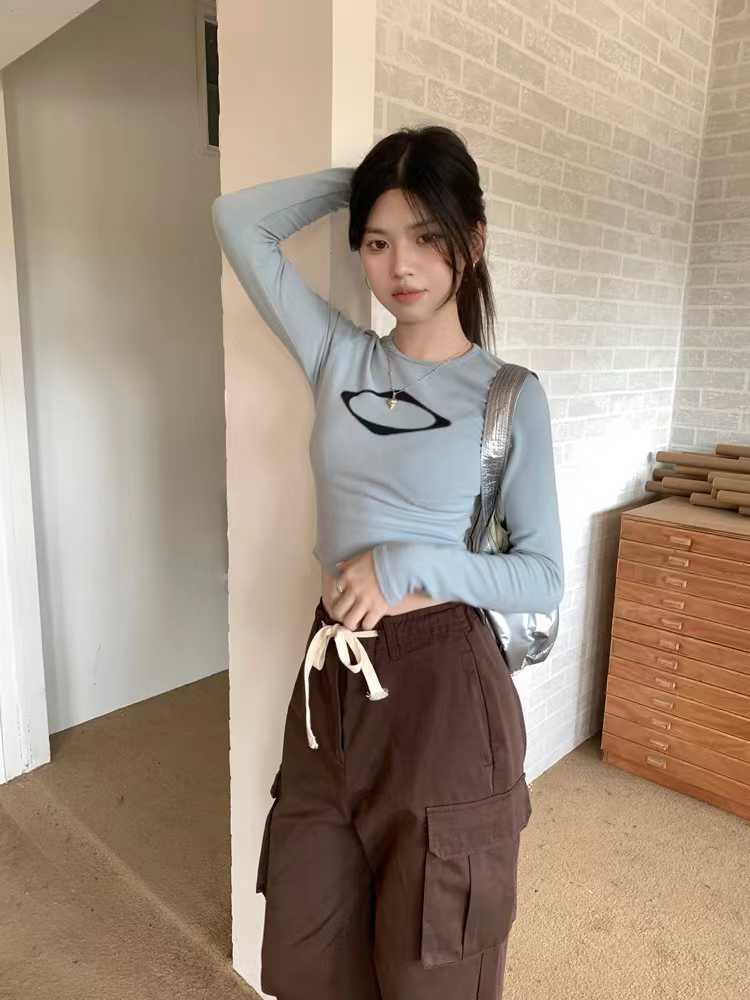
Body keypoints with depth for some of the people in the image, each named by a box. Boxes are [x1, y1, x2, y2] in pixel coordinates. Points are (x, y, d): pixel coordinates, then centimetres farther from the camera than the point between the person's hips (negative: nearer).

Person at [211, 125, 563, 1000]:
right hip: (332, 676, 4)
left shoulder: (510, 395, -7)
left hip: (444, 689, -4)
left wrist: (409, 565, -17)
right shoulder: (338, 357, 3)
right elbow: (236, 219, 6)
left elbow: (545, 579, -6)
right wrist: (358, 181, 4)